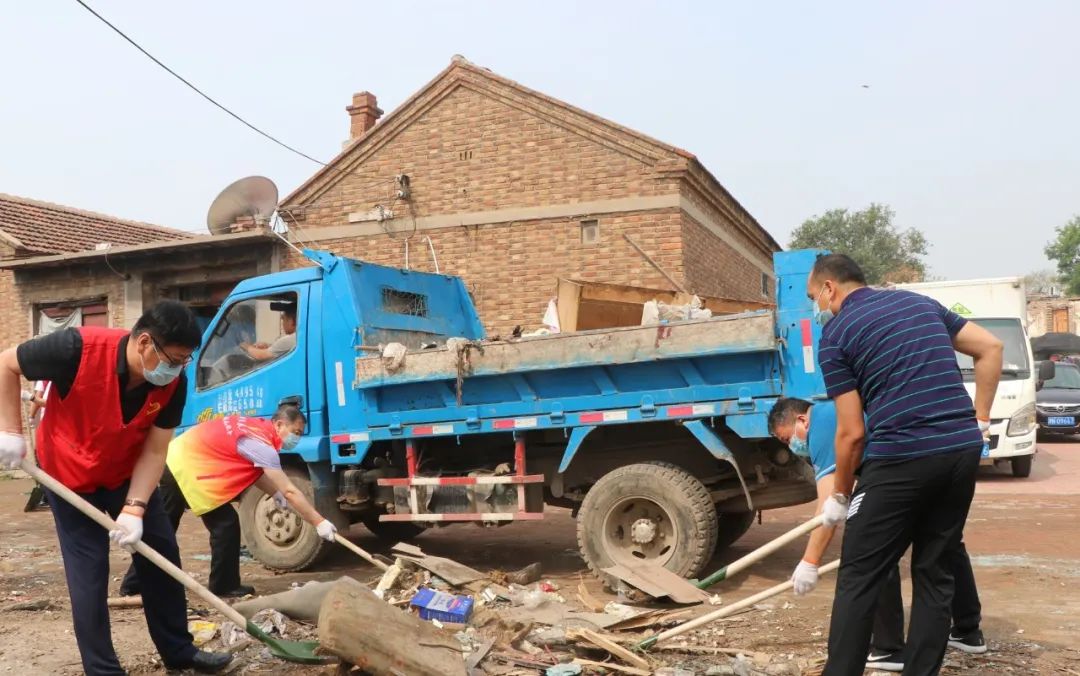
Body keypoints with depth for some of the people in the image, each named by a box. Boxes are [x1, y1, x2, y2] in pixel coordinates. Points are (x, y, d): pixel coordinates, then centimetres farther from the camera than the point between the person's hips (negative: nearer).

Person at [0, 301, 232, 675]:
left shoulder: (172, 384, -21)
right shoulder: (79, 349, -34)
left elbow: (154, 451, -17)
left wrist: (134, 509, -27)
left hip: (128, 474, 4)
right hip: (70, 474, -4)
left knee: (161, 556, 5)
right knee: (88, 572, -5)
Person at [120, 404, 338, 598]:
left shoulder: (256, 428, 7)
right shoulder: (262, 444, -20)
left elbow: (253, 471, 15)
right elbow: (289, 491, -21)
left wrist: (275, 493, 3)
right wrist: (319, 522, -19)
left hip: (176, 460, 10)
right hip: (186, 469, -10)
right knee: (226, 523, -5)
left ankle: (133, 584, 29)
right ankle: (224, 586, 5)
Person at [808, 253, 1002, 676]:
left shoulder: (835, 333, 1)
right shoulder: (920, 302, 18)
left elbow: (853, 433, -2)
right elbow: (991, 348, 17)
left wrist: (840, 496, 11)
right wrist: (979, 422, 19)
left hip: (901, 459, -6)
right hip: (963, 450, 6)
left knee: (859, 579, 3)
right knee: (934, 573, 15)